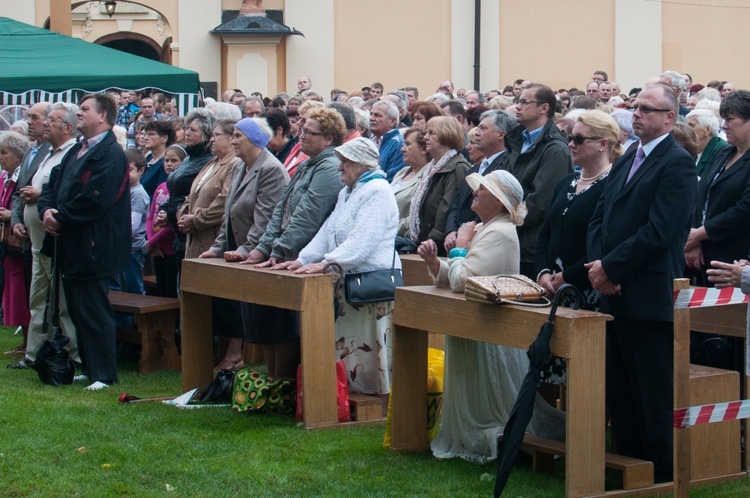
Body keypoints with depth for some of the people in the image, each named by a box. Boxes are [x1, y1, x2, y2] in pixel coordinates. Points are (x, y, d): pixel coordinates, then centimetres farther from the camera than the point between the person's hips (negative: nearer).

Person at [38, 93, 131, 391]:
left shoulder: (111, 155, -14)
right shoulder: (76, 152, 17)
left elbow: (92, 200, -22)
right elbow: (52, 185, 15)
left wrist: (60, 217, -14)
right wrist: (46, 209, -5)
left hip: (92, 248, -10)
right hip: (71, 247, 10)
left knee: (94, 313, -3)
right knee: (77, 310, 15)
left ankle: (103, 374, 5)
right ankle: (87, 366, 24)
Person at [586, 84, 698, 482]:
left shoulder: (677, 164, -10)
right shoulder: (625, 162, 17)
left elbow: (659, 232, -18)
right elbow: (599, 220, 14)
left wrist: (610, 268, -14)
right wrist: (598, 265, -3)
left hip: (650, 297, -8)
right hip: (615, 295, 8)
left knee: (655, 394, -1)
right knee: (619, 389, 13)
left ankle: (663, 476, 8)